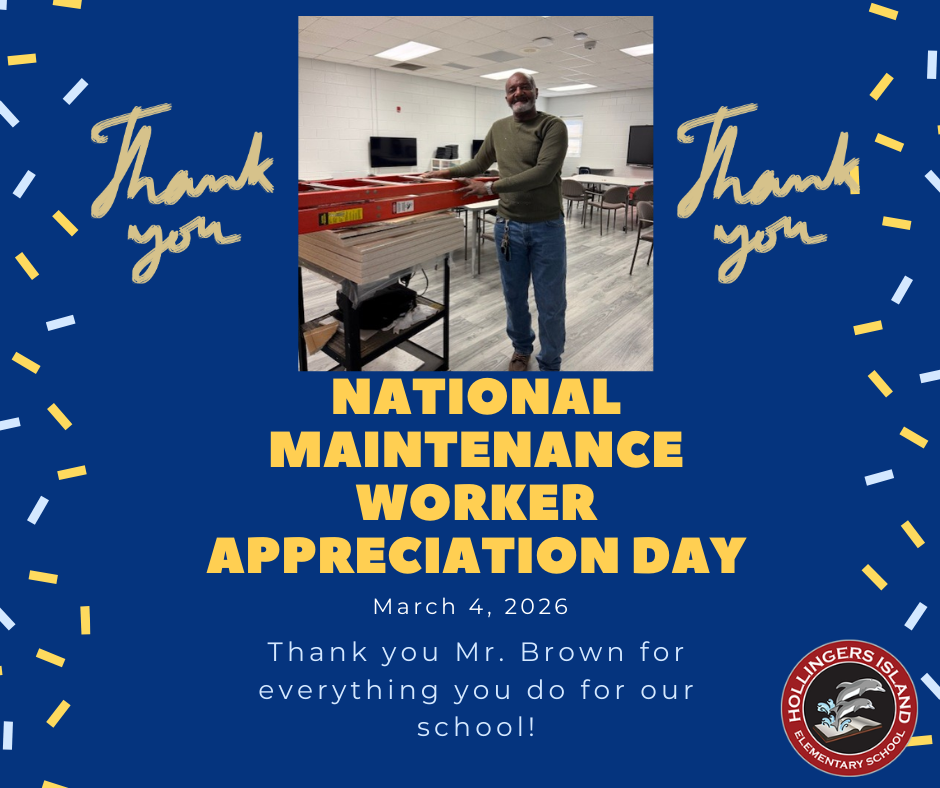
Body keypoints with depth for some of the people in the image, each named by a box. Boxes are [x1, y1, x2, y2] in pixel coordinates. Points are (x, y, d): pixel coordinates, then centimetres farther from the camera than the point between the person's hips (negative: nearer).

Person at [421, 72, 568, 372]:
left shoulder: (553, 126, -7)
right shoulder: (499, 129, 10)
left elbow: (544, 173, -21)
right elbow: (478, 164, 24)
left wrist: (491, 187, -21)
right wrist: (445, 173, 9)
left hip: (547, 227, -4)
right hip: (508, 225, 4)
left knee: (550, 302, 3)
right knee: (514, 296, 14)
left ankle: (550, 364, 18)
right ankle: (522, 347, 36)